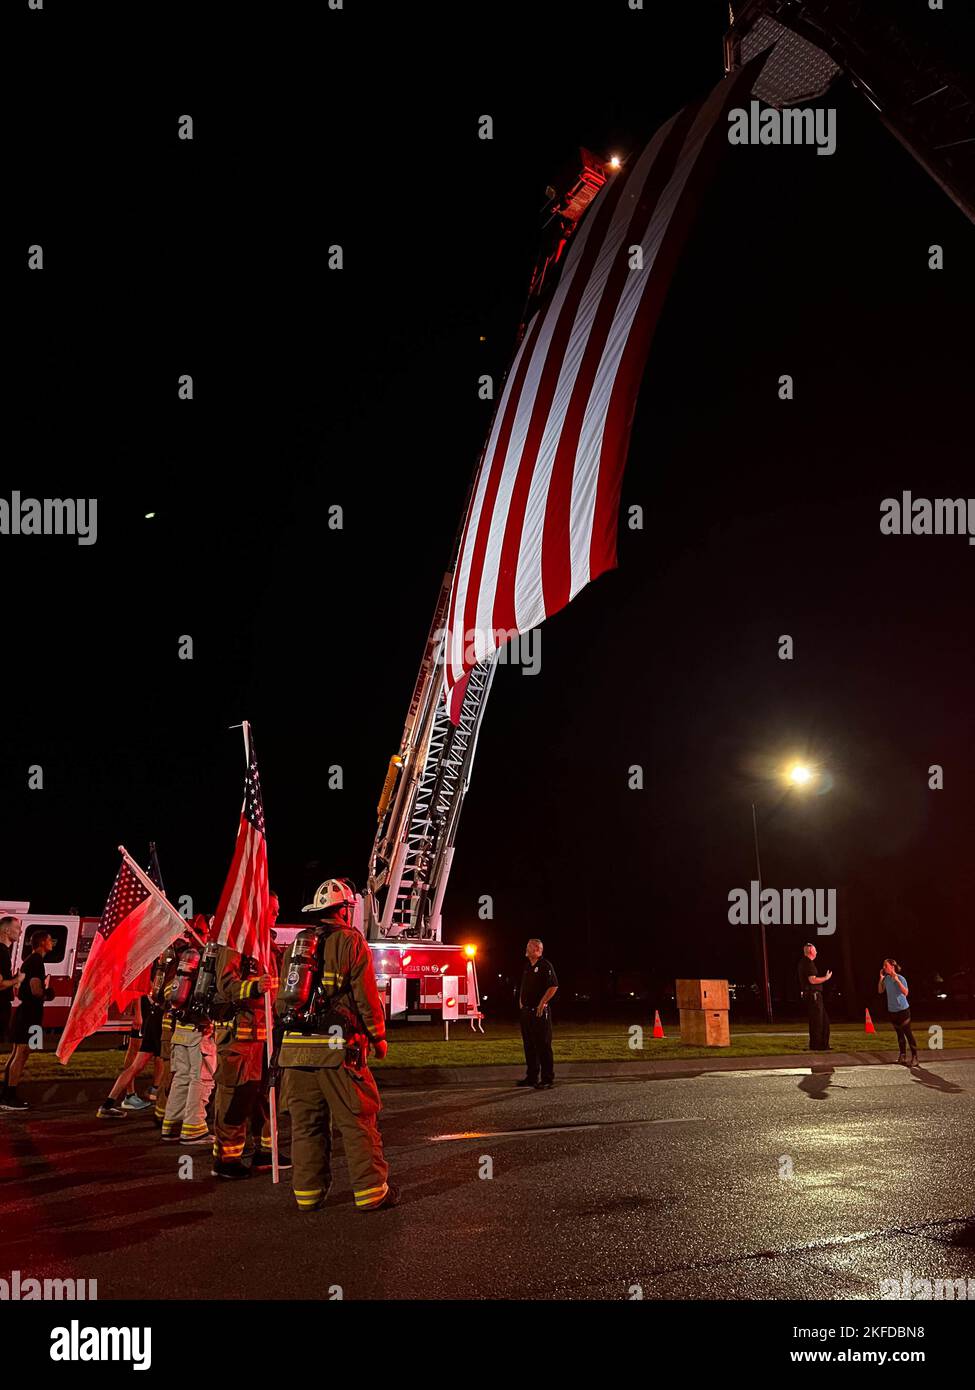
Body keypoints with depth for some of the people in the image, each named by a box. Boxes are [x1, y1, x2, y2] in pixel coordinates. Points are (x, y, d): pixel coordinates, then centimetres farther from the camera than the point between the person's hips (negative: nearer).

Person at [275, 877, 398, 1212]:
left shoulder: (296, 944, 14)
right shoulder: (351, 942, -4)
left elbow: (282, 999, 17)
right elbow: (366, 997, -7)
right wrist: (379, 1037, 4)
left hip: (296, 1047, 6)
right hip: (337, 1047, -6)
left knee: (306, 1123, 11)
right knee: (358, 1121, 2)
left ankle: (308, 1193, 17)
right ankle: (370, 1192, 4)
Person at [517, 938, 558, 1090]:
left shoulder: (545, 966, -10)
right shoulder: (527, 966, 16)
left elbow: (554, 986, -17)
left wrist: (542, 1003, -18)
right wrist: (521, 1001, 15)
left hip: (539, 1012, -9)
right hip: (526, 1011, 9)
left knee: (543, 1046, -6)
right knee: (529, 1046, 13)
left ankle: (547, 1079, -1)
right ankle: (531, 1077, 21)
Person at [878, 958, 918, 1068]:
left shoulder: (900, 978, -18)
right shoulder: (886, 978, 1)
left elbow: (906, 992, -28)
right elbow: (880, 991, 5)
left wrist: (897, 980, -34)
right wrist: (881, 979, -6)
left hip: (903, 1010, -6)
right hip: (892, 1010, 6)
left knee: (908, 1033, -4)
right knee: (899, 1034, 14)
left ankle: (914, 1057, 2)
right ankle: (902, 1055, 22)